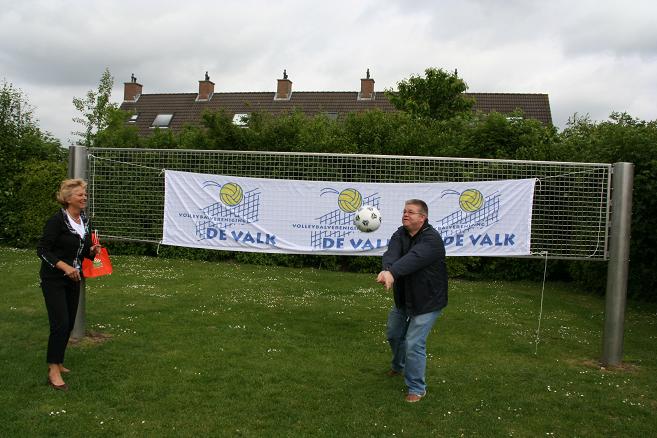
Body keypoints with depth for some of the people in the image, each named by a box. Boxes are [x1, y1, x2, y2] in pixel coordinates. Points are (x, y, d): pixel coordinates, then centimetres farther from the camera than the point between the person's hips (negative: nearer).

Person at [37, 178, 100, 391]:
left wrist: (92, 251, -5)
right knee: (60, 324, -11)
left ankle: (57, 362, 27)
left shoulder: (85, 220, 6)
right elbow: (42, 250, -16)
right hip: (54, 280, -7)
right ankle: (53, 371, -2)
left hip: (73, 279, 7)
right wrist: (65, 266, -25)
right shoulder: (57, 220, -16)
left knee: (69, 324, 10)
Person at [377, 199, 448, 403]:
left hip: (427, 301, -7)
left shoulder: (432, 239, -23)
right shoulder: (400, 234, -5)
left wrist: (392, 272, -57)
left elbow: (414, 258, -41)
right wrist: (387, 270, -47)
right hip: (403, 298, 7)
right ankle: (398, 366, 52)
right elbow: (391, 254, -25)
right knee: (393, 334, 23)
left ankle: (417, 389, 10)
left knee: (414, 344, -9)